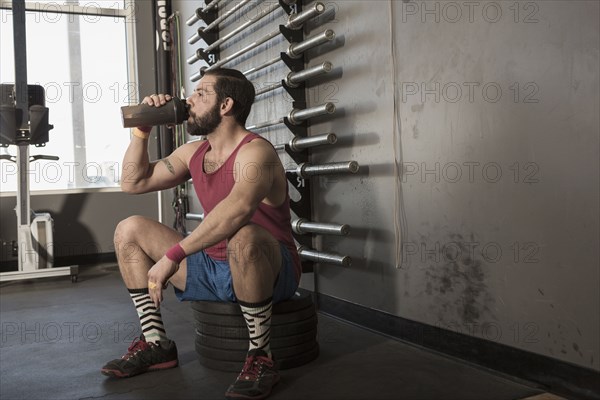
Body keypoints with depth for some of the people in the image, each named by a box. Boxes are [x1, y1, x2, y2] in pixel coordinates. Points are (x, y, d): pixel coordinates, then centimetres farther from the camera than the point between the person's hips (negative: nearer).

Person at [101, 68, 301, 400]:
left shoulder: (255, 151, -19)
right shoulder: (193, 152, 7)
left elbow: (238, 208, -40)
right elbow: (134, 182, 15)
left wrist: (173, 256, -40)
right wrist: (143, 128, 3)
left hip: (270, 272, -8)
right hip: (212, 268, 8)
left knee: (242, 237, -43)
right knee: (129, 230, 5)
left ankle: (261, 357, -22)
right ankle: (156, 343, 6)